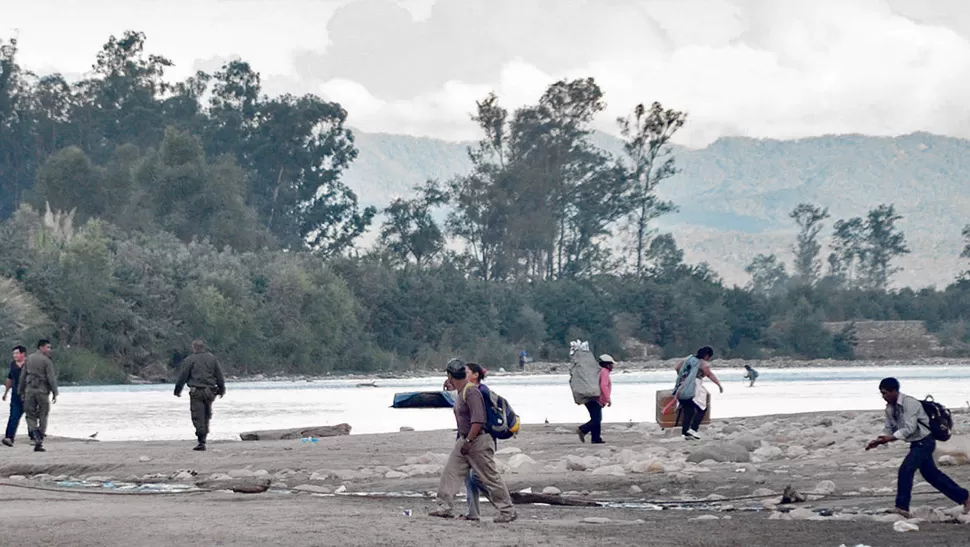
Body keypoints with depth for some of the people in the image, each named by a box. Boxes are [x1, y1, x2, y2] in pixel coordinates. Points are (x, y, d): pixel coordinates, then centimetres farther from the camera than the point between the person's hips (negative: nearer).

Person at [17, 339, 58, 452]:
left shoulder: (29, 359, 9)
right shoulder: (46, 361, -7)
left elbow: (22, 376, 11)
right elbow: (51, 378, -11)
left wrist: (21, 392, 18)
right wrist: (55, 393, -6)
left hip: (29, 390, 4)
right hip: (43, 391, -4)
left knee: (30, 416, 8)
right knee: (43, 417, 7)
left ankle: (35, 436, -17)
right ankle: (39, 443, 6)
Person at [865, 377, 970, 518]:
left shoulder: (909, 403, -22)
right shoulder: (890, 408, 3)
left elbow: (909, 428, -29)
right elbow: (889, 429, 6)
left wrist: (891, 438, -37)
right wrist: (878, 441, -11)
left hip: (924, 441, -9)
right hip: (916, 444, 9)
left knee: (905, 470, -21)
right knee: (931, 474, 17)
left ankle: (902, 507, -19)